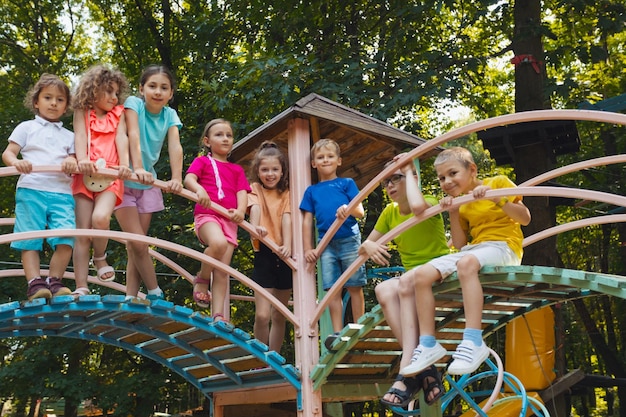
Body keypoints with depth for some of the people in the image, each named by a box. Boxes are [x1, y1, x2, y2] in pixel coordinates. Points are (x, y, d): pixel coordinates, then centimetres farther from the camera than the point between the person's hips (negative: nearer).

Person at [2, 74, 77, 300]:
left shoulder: (69, 136, 23)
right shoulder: (26, 127, 15)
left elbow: (74, 160, 16)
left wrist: (73, 164, -10)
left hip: (62, 193, 2)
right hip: (31, 190, -2)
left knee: (66, 240, -13)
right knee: (30, 240, -8)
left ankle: (54, 282, -3)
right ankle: (35, 284, -9)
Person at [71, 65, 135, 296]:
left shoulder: (118, 114, 15)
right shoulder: (82, 112, 12)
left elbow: (121, 138, -1)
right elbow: (80, 136, -5)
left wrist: (124, 165, -20)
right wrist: (82, 160, -26)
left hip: (110, 177, 0)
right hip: (85, 176, 0)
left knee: (100, 217, -27)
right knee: (82, 233, -4)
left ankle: (100, 258, 2)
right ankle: (81, 288, -3)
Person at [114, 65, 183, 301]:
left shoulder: (170, 115, -3)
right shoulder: (133, 103, -14)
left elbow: (175, 146, -20)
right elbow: (133, 136, -31)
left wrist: (176, 178, -36)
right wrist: (137, 168, -47)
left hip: (147, 184, 4)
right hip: (123, 181, -4)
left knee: (136, 245, 4)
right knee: (138, 243, -10)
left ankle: (130, 297, 8)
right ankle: (155, 293, 4)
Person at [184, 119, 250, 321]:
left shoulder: (237, 170, 25)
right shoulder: (202, 161, 15)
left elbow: (242, 193, 11)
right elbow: (189, 179, -3)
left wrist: (240, 211, -12)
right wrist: (199, 189, -27)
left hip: (229, 221, 4)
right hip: (206, 215, -4)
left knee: (222, 271, -4)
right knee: (218, 243, -36)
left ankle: (218, 316, -5)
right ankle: (202, 279, -10)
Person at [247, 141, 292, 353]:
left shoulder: (286, 194, 11)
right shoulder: (255, 189, 5)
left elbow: (287, 219, -6)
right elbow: (255, 208, -16)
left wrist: (287, 245, -25)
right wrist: (255, 226, -40)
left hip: (283, 255, 3)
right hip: (264, 254, -3)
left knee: (279, 315, 10)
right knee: (262, 315, -13)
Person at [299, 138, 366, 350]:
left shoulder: (346, 183, 7)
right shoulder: (311, 191, 14)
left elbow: (361, 211, 0)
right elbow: (307, 220, 12)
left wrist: (349, 209, -23)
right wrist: (308, 249, 4)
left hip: (349, 240, -2)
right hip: (326, 244, 2)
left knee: (355, 287, 2)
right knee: (332, 289, 1)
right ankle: (337, 333, 3)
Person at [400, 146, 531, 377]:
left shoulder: (498, 182, 3)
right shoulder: (461, 203, 18)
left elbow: (525, 218, -6)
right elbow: (460, 245, 12)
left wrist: (496, 199, -19)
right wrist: (453, 213, 0)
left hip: (503, 247, -7)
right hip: (472, 250, 7)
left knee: (467, 262, -40)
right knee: (421, 275, -13)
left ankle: (473, 342, -43)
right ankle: (428, 344, -12)